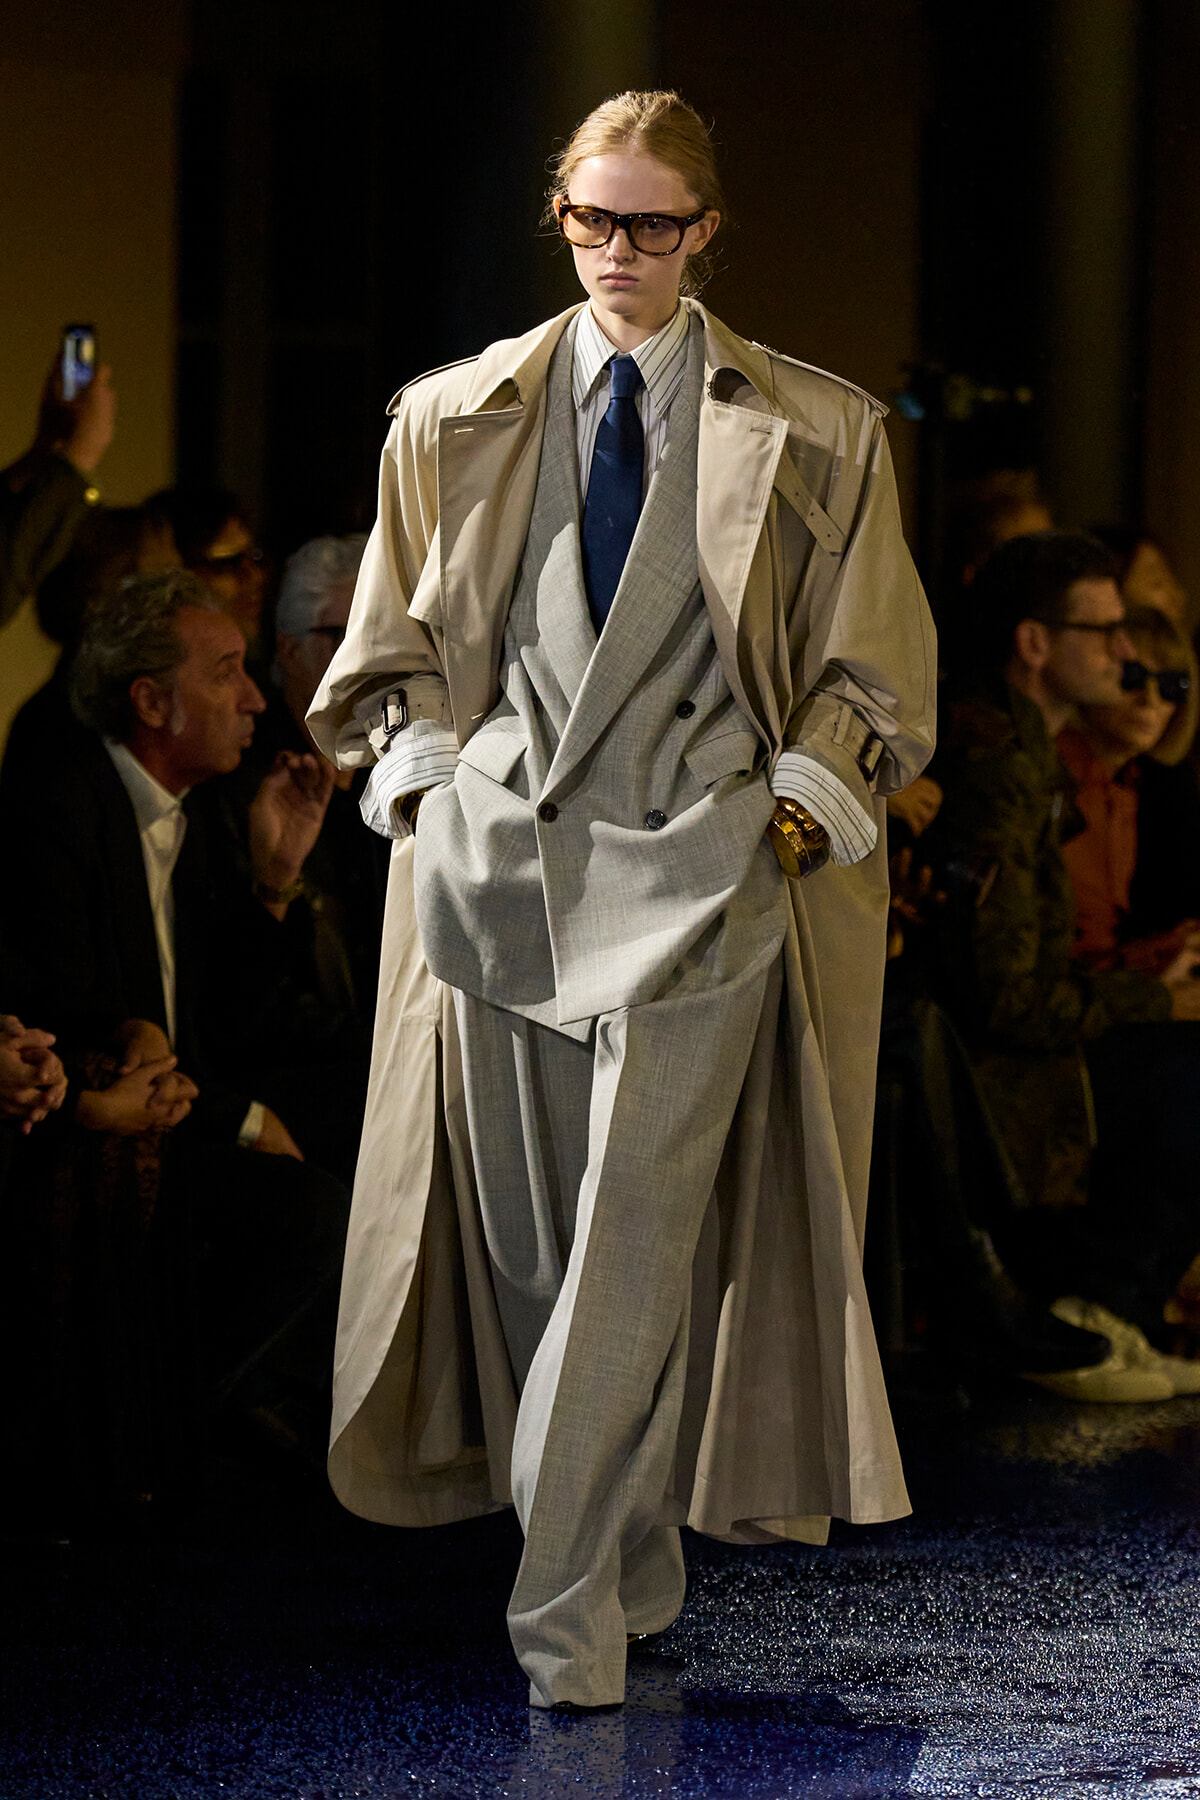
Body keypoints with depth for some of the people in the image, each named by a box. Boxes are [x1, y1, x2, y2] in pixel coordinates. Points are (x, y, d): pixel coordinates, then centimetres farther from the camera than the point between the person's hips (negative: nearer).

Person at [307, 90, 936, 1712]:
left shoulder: (813, 435, 6)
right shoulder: (460, 420, 12)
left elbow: (873, 666, 9)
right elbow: (397, 641, 19)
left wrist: (806, 800, -4)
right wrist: (422, 771, 4)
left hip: (696, 863, -3)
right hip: (503, 850, 3)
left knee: (635, 1233, -11)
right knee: (525, 1230, 6)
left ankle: (572, 1604, -9)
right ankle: (635, 1559, 21)